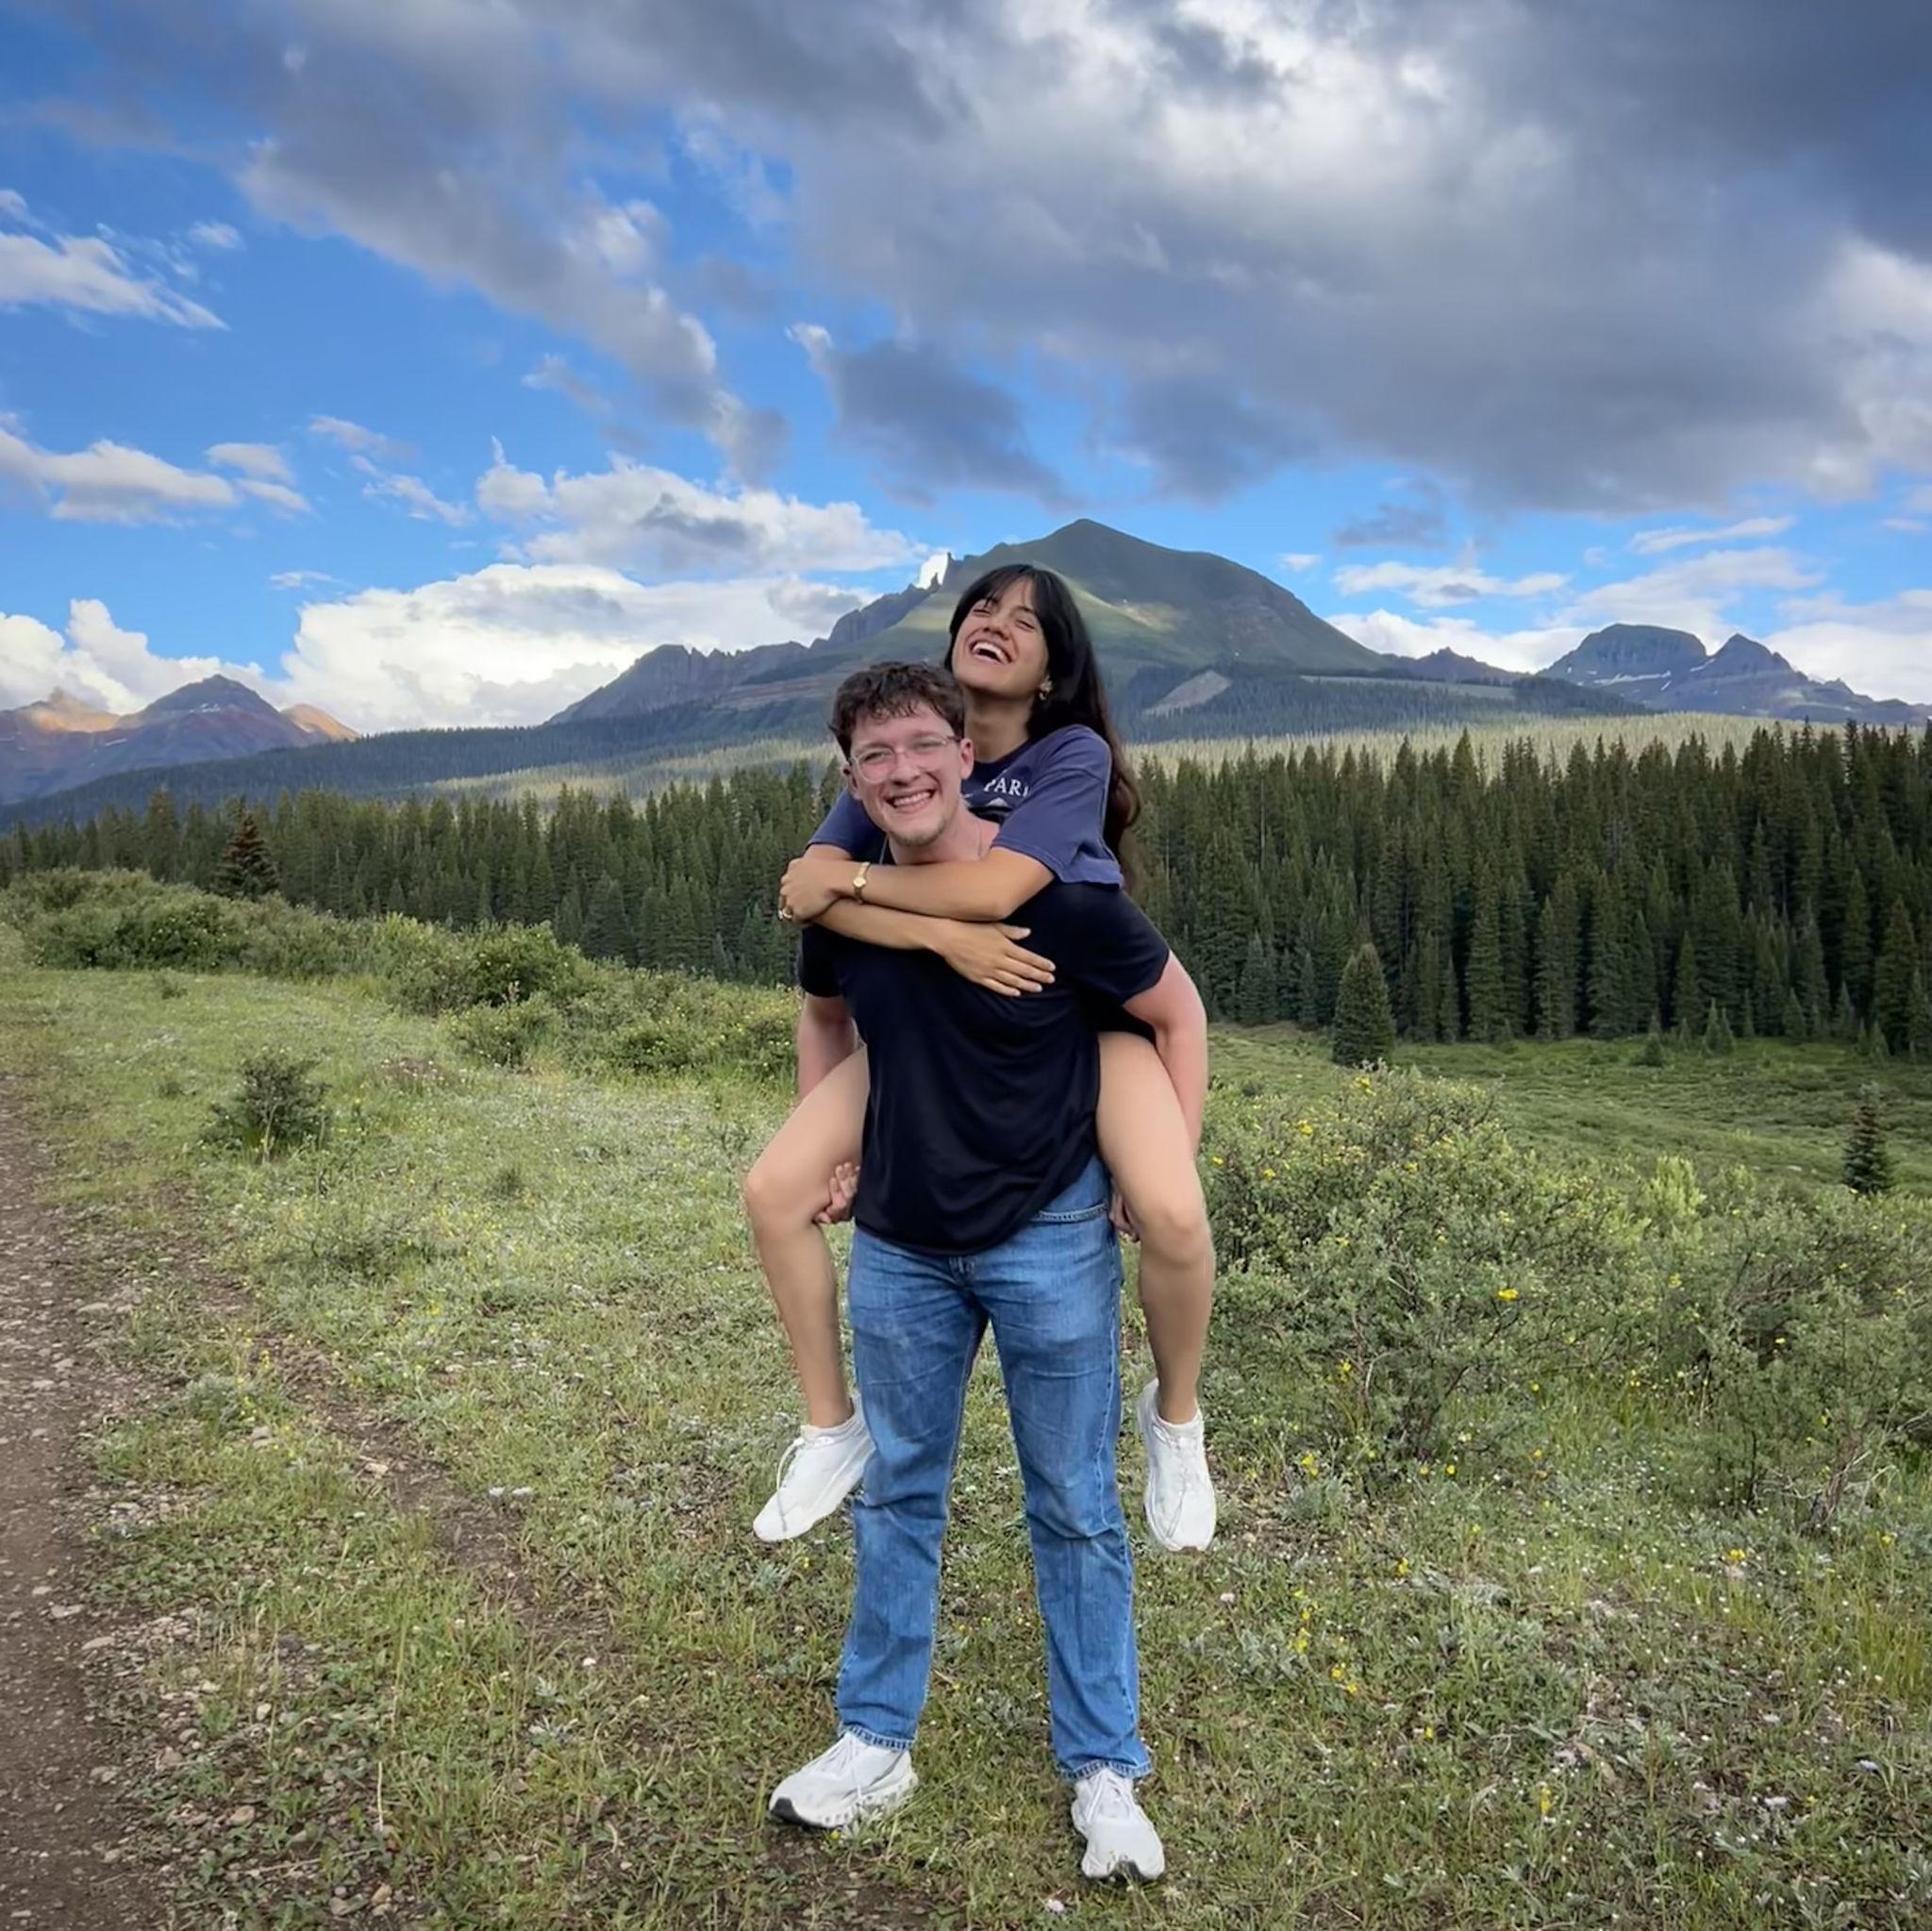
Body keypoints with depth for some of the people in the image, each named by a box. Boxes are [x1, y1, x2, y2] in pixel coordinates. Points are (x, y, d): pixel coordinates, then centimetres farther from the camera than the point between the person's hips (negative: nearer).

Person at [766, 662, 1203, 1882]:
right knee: (897, 1495, 16)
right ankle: (877, 1744, 33)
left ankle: (1104, 1770, 27)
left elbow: (1180, 1016, -6)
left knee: (1076, 1508, 9)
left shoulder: (1057, 891, -18)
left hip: (1049, 1236, -4)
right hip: (900, 1244, 4)